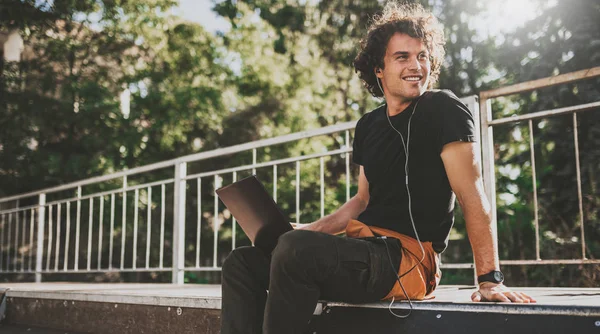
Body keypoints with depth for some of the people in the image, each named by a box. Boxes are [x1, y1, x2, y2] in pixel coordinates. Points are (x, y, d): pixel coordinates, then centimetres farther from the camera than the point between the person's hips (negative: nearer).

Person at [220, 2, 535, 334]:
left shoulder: (443, 110, -7)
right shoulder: (368, 126, 14)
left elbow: (472, 197, -13)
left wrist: (490, 280, -18)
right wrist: (310, 230, 11)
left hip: (410, 259, -8)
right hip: (363, 249, 8)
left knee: (294, 250, -32)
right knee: (241, 263, 2)